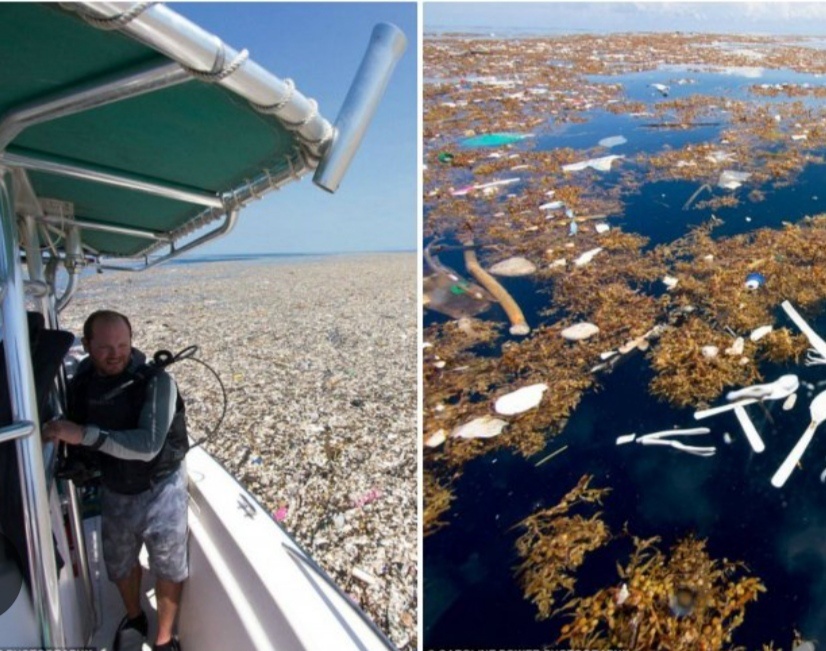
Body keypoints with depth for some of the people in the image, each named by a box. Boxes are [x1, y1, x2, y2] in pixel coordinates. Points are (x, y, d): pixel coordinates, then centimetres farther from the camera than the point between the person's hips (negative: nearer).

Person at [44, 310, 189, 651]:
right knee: (119, 562, 24)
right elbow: (75, 436, 7)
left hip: (160, 488, -5)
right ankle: (134, 618, 53)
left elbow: (148, 445, -34)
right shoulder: (81, 382, -8)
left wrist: (85, 435, -38)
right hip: (114, 490, 5)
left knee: (168, 566, 10)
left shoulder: (155, 382, -25)